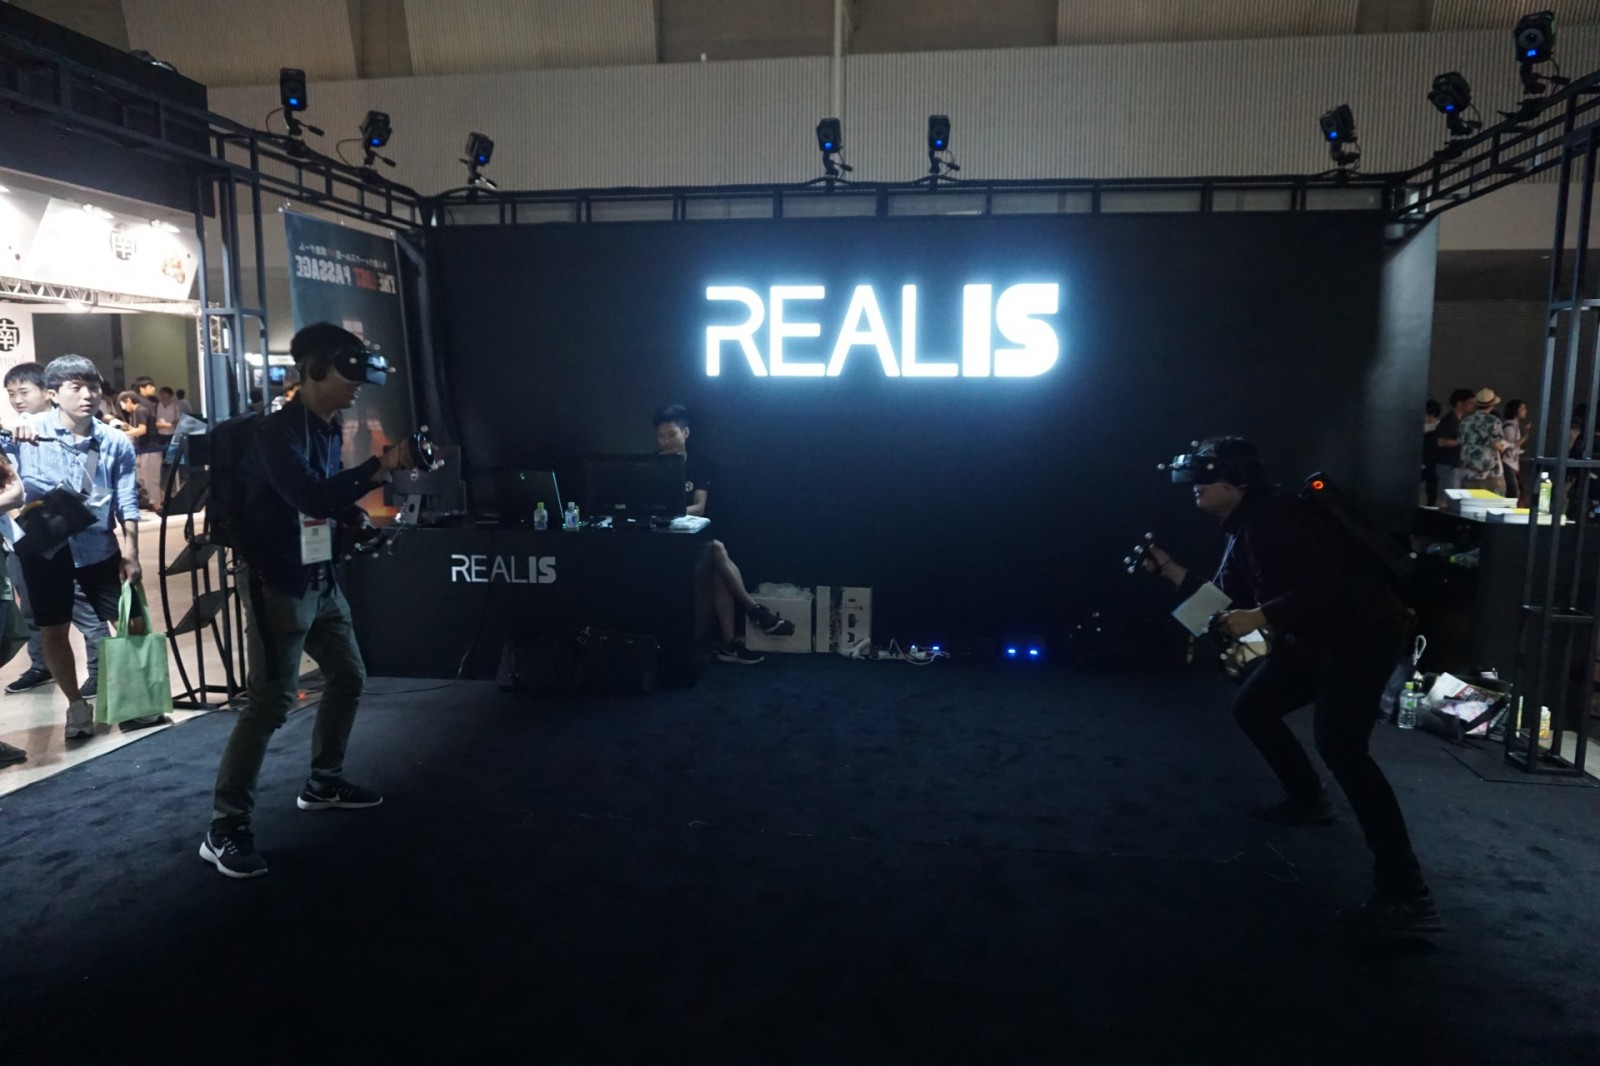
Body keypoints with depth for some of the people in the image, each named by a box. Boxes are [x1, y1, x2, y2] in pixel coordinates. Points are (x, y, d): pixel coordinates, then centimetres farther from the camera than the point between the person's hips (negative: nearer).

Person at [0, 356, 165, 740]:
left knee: (134, 623, 3)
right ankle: (77, 707, 27)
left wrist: (130, 555, -4)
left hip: (98, 547, 1)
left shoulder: (116, 442, -3)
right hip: (45, 547, 0)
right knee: (54, 631, 9)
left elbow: (127, 504, -1)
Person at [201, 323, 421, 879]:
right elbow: (309, 497, -31)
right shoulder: (278, 433, -18)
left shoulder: (330, 428, 8)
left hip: (320, 579, 9)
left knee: (348, 677, 16)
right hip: (277, 584, -9)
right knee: (270, 702, -10)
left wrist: (356, 517, 1)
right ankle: (224, 829, -1)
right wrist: (379, 467, -34)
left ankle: (323, 782, 33)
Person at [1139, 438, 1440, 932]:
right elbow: (1228, 597, 15)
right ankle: (1309, 800, 34)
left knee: (1338, 744, -26)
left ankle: (1407, 895, -25)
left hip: (1364, 633, -10)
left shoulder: (1276, 518, -21)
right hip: (1315, 639, 11)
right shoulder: (1243, 529, 11)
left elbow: (1326, 586, -29)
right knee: (1251, 707, 16)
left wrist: (1259, 619, -31)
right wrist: (1170, 570, 9)